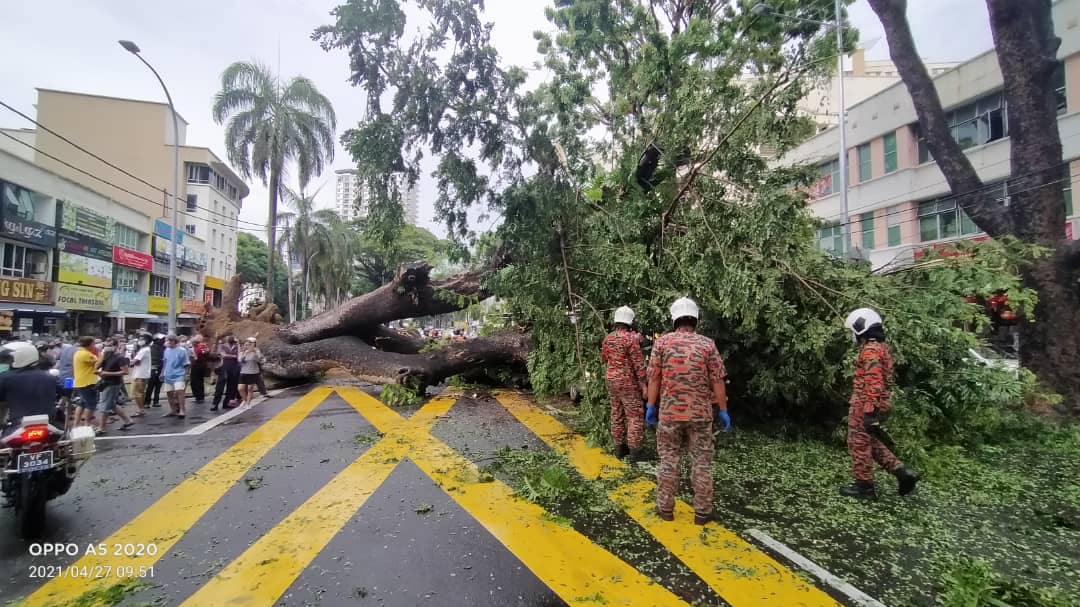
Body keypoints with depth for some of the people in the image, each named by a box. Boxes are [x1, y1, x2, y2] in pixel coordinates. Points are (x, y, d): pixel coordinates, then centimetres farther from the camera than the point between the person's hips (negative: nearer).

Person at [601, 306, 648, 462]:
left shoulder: (608, 338, 4)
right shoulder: (630, 338, -16)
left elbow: (603, 358, 19)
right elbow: (638, 363, -15)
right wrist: (643, 384, -12)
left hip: (612, 381, 7)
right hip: (628, 382, -7)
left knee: (617, 414, 13)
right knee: (635, 416, 1)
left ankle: (619, 448, 21)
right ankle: (634, 451, 2)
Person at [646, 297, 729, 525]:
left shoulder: (662, 342, -4)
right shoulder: (707, 344, -4)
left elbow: (654, 378, -5)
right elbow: (717, 381, -4)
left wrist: (651, 406, 4)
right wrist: (723, 410, 4)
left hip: (669, 412, 0)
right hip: (700, 413, 0)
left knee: (669, 460, 10)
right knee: (702, 462, 10)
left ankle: (665, 508, 18)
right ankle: (702, 512, 18)